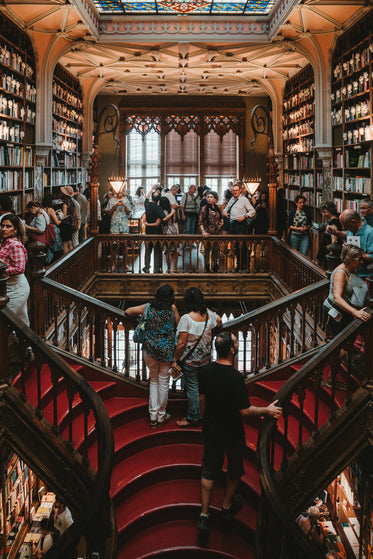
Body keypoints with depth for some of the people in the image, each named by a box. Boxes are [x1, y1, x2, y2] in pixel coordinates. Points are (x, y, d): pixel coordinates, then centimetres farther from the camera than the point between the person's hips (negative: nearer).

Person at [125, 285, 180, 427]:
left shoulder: (148, 307, 0)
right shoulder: (172, 308, -7)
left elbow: (128, 311, 8)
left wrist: (141, 315, 23)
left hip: (150, 350, 2)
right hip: (167, 351, -2)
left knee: (154, 381, 17)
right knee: (164, 382, 10)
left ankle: (153, 417, 17)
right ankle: (161, 416, 21)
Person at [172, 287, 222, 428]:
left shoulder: (186, 318, -23)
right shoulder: (208, 314, -7)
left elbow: (182, 343, -21)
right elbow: (219, 322, 18)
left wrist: (175, 359, -9)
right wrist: (207, 309, 20)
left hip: (191, 359, -6)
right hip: (205, 357, 6)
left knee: (192, 388, 7)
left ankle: (193, 418, 19)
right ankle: (204, 414, 33)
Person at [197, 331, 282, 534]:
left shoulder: (204, 371, -11)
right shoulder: (235, 377, -29)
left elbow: (202, 399, 3)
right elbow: (245, 411, -24)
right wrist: (267, 410, -8)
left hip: (210, 431, 4)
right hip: (232, 434, -4)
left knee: (209, 471, 18)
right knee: (235, 469, 22)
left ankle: (204, 515, 20)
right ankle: (227, 506, 42)